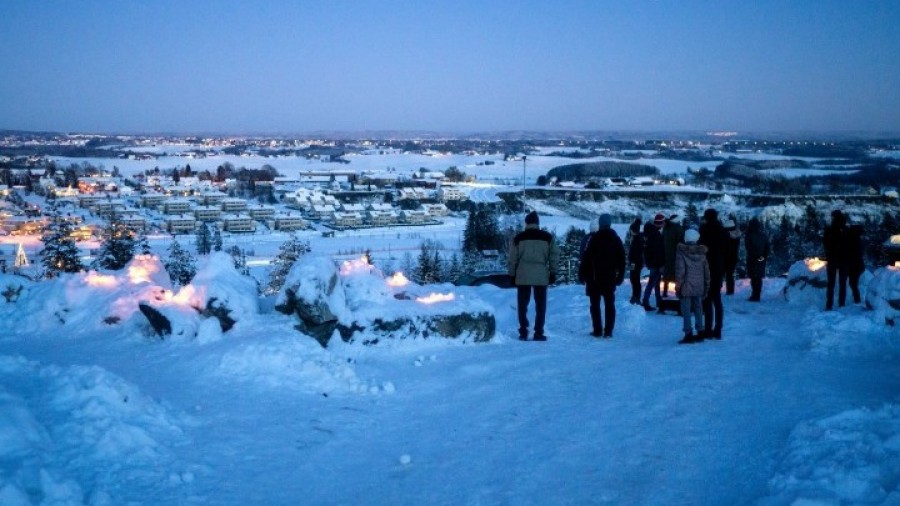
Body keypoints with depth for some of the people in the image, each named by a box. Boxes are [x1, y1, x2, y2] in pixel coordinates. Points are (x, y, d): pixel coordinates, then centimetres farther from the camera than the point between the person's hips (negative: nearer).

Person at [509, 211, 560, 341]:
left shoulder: (518, 238, 3)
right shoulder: (547, 237, 4)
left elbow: (512, 258, 3)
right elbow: (554, 256, 4)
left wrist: (512, 274, 11)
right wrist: (552, 272, 11)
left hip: (522, 276, 0)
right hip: (541, 276, 0)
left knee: (523, 305, 9)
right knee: (540, 305, 7)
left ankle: (523, 332, 7)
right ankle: (538, 333, 4)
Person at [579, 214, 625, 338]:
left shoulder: (595, 239, -9)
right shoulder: (616, 240, 6)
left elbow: (586, 258, -12)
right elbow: (622, 260, 10)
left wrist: (582, 274, -5)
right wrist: (620, 276, 16)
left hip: (595, 278, -3)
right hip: (610, 278, 3)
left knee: (595, 305, 4)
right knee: (610, 304, 7)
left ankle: (597, 331, 1)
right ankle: (608, 331, 3)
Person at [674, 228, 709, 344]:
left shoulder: (681, 252, -9)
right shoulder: (702, 252, 6)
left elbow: (680, 270, -12)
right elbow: (706, 271, 10)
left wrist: (678, 284, -5)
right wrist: (706, 286, 17)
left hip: (686, 287, -5)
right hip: (699, 287, 5)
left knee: (686, 310, -2)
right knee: (698, 309, 14)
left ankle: (688, 334, -5)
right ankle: (700, 333, 17)